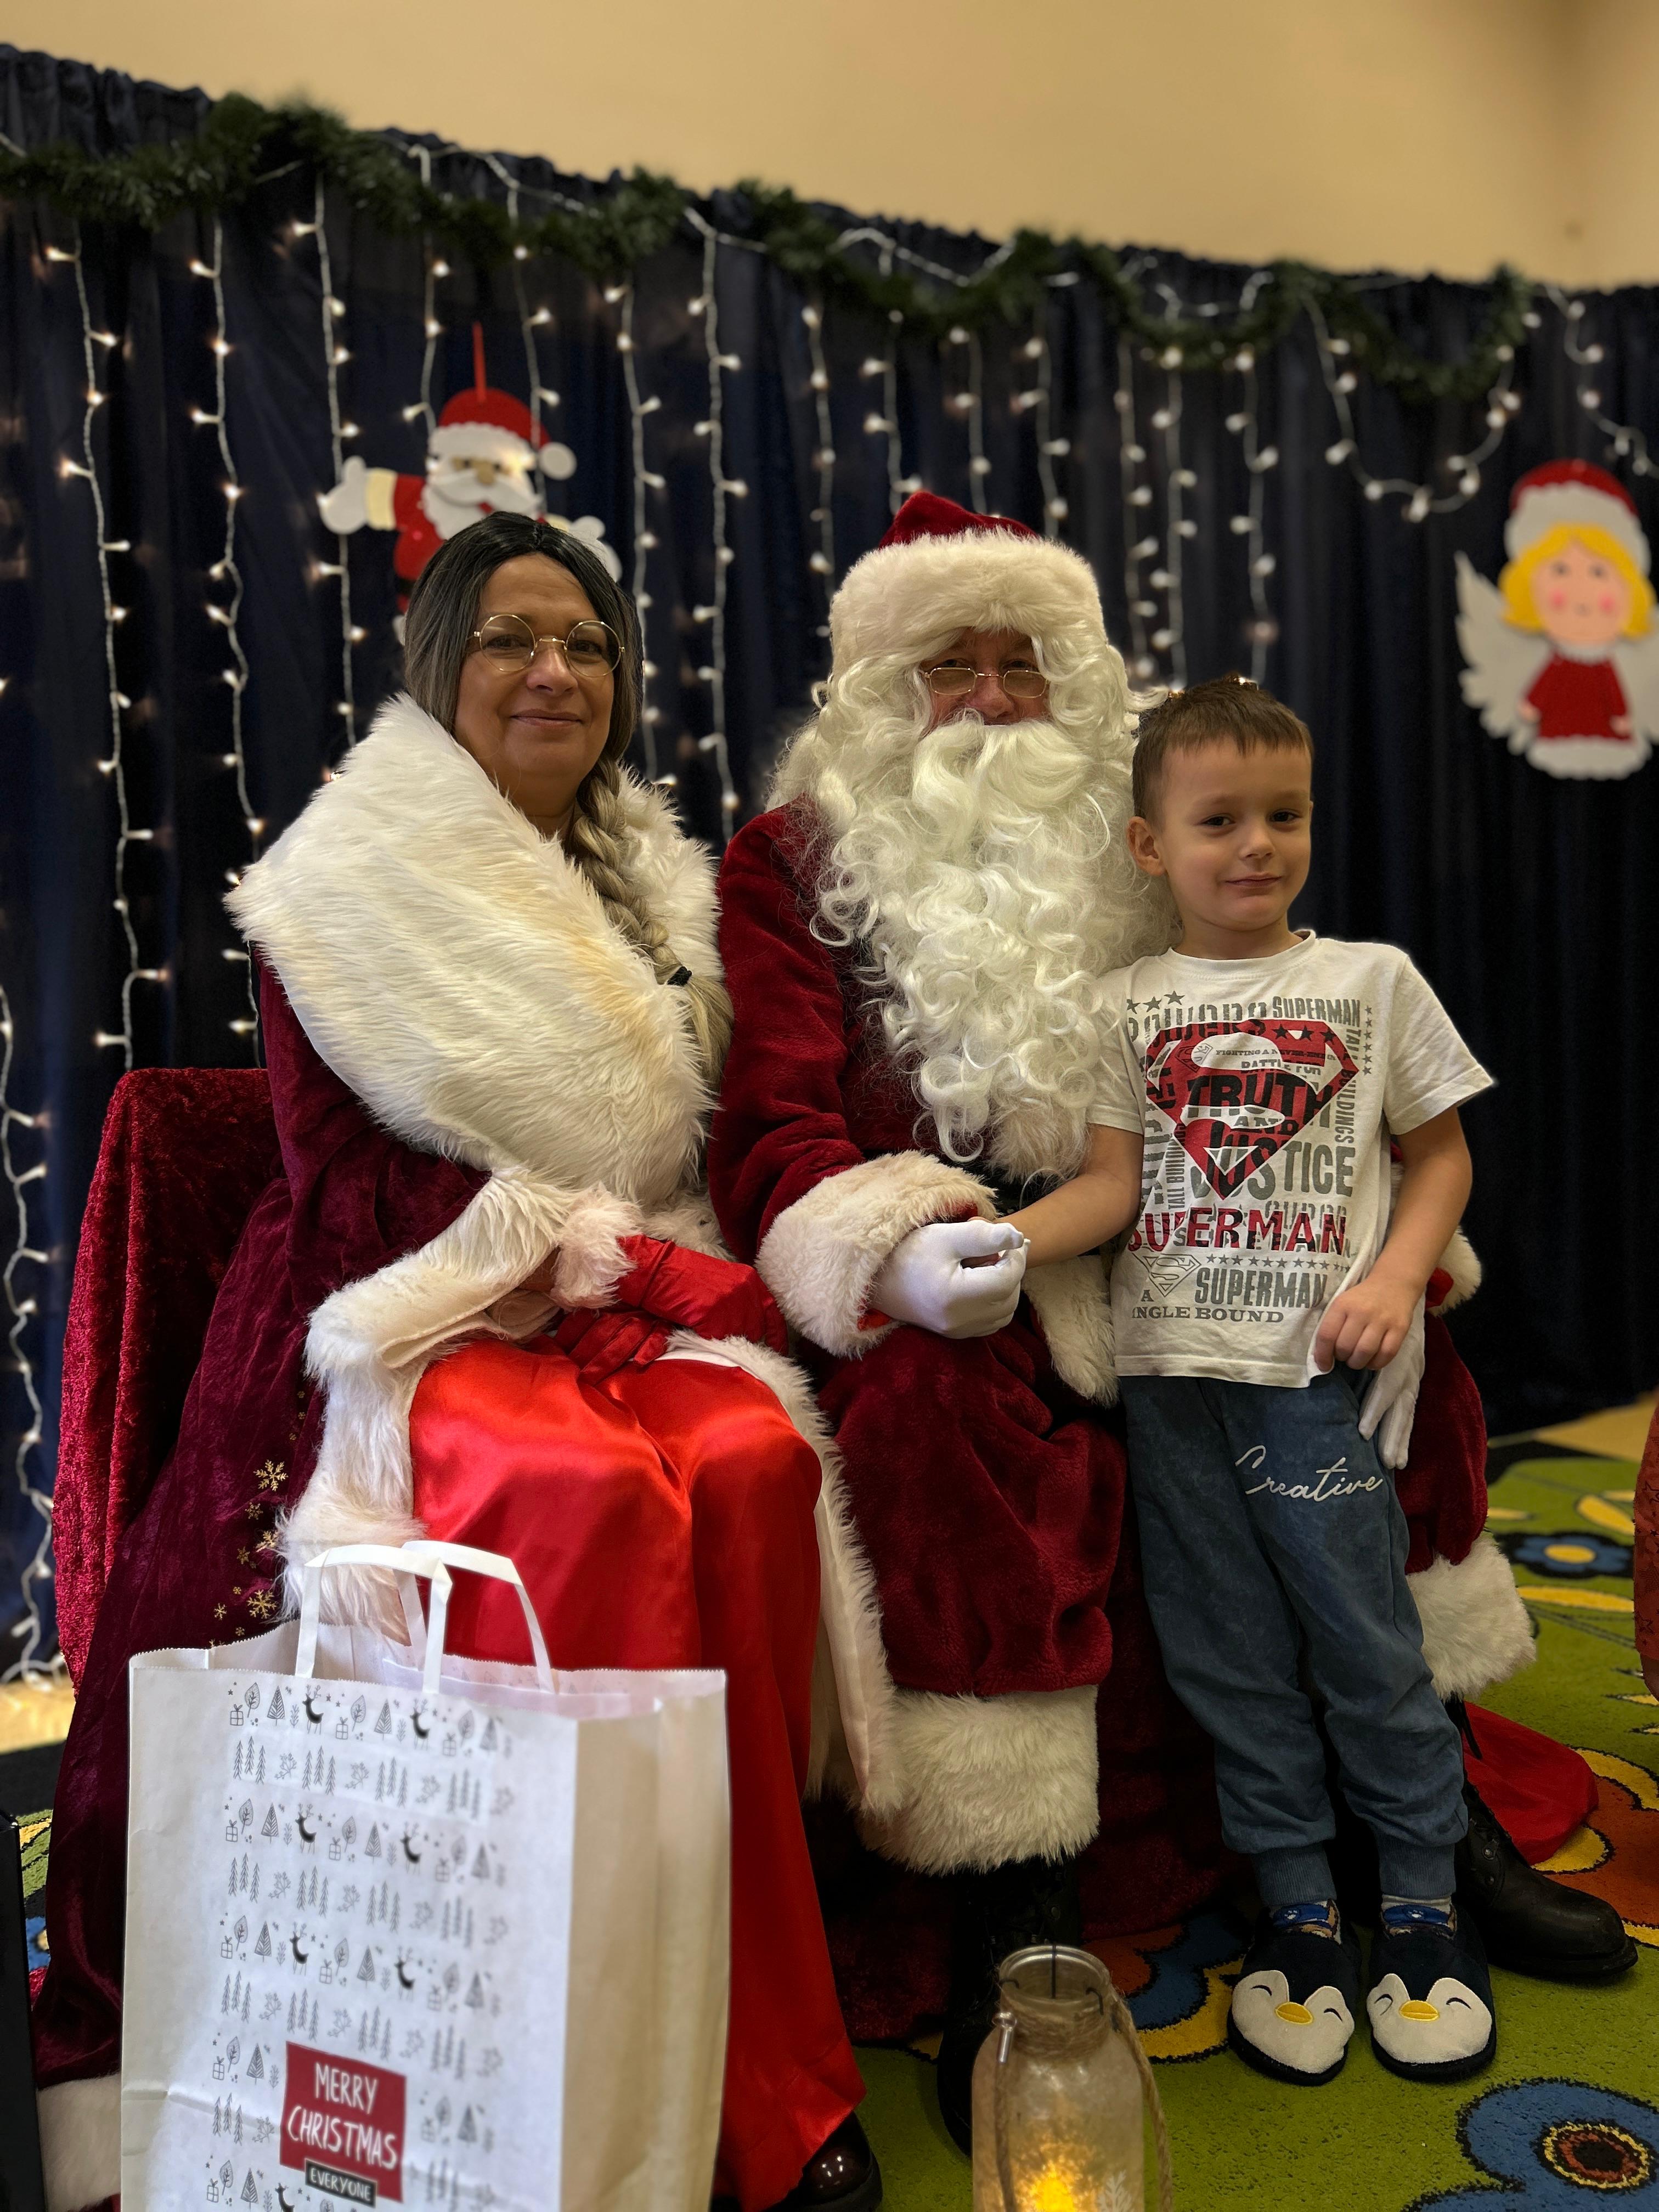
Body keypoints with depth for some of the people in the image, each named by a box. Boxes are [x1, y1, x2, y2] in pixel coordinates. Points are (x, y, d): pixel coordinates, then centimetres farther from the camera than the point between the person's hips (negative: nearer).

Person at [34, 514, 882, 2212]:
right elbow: (346, 1182, -7)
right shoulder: (348, 888, 1)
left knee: (757, 1463, -27)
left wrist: (639, 1265, -4)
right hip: (410, 1319, -4)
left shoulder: (656, 893, 17)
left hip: (617, 1303, 5)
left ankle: (752, 2054, -14)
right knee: (595, 1491, -34)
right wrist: (578, 1249, -15)